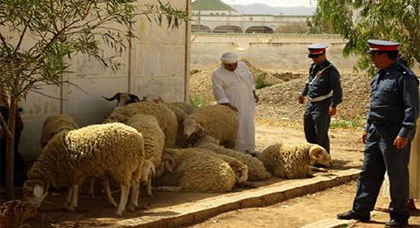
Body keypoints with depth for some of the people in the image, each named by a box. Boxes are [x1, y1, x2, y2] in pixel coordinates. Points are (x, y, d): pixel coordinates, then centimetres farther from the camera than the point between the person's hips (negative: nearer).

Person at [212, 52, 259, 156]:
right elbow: (218, 92, -17)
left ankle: (250, 150, 10)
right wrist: (227, 105, -24)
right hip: (232, 104, -4)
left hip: (247, 101, 4)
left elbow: (249, 78, 14)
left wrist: (253, 93, 12)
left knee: (248, 124, 4)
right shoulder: (218, 74, -11)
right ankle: (240, 151, 3)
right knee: (236, 126, -4)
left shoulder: (242, 65, 3)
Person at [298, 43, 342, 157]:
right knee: (308, 131, 17)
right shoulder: (313, 67, 10)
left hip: (323, 106, -9)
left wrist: (333, 105, -24)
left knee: (321, 133, -6)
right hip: (311, 104, 9)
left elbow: (337, 90, -17)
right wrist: (303, 94, 30)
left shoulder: (331, 70, -14)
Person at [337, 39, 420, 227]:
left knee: (397, 175, 2)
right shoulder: (380, 75, 13)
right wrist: (368, 128, 22)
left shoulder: (404, 76, -15)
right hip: (376, 132, 9)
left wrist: (404, 134, -23)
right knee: (369, 172, 12)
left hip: (394, 135, -9)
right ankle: (361, 210, 21)